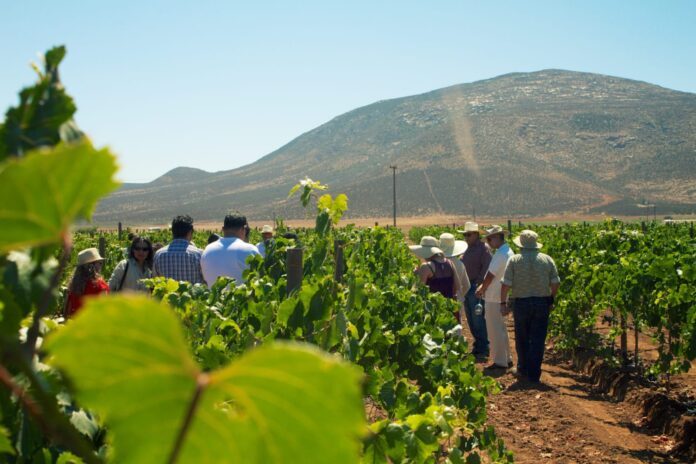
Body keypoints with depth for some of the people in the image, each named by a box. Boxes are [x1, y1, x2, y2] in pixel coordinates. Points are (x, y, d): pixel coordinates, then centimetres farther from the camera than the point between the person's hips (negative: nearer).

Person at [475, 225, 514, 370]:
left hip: (495, 298, -10)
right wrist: (483, 286, 6)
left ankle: (500, 362, 6)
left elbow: (490, 275, -20)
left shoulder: (501, 254, -22)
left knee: (495, 330, -1)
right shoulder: (508, 252, 10)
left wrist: (481, 289, -5)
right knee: (501, 328, 19)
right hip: (502, 297, 10)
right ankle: (506, 358, 28)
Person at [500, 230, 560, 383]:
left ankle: (523, 370, 27)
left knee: (522, 339, 15)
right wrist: (551, 300, 16)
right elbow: (555, 283, 1)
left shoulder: (514, 260, -7)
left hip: (521, 303, -1)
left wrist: (503, 303, 1)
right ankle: (534, 374, 7)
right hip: (542, 303, 1)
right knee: (538, 340, 6)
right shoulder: (547, 259, 0)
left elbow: (506, 284, -10)